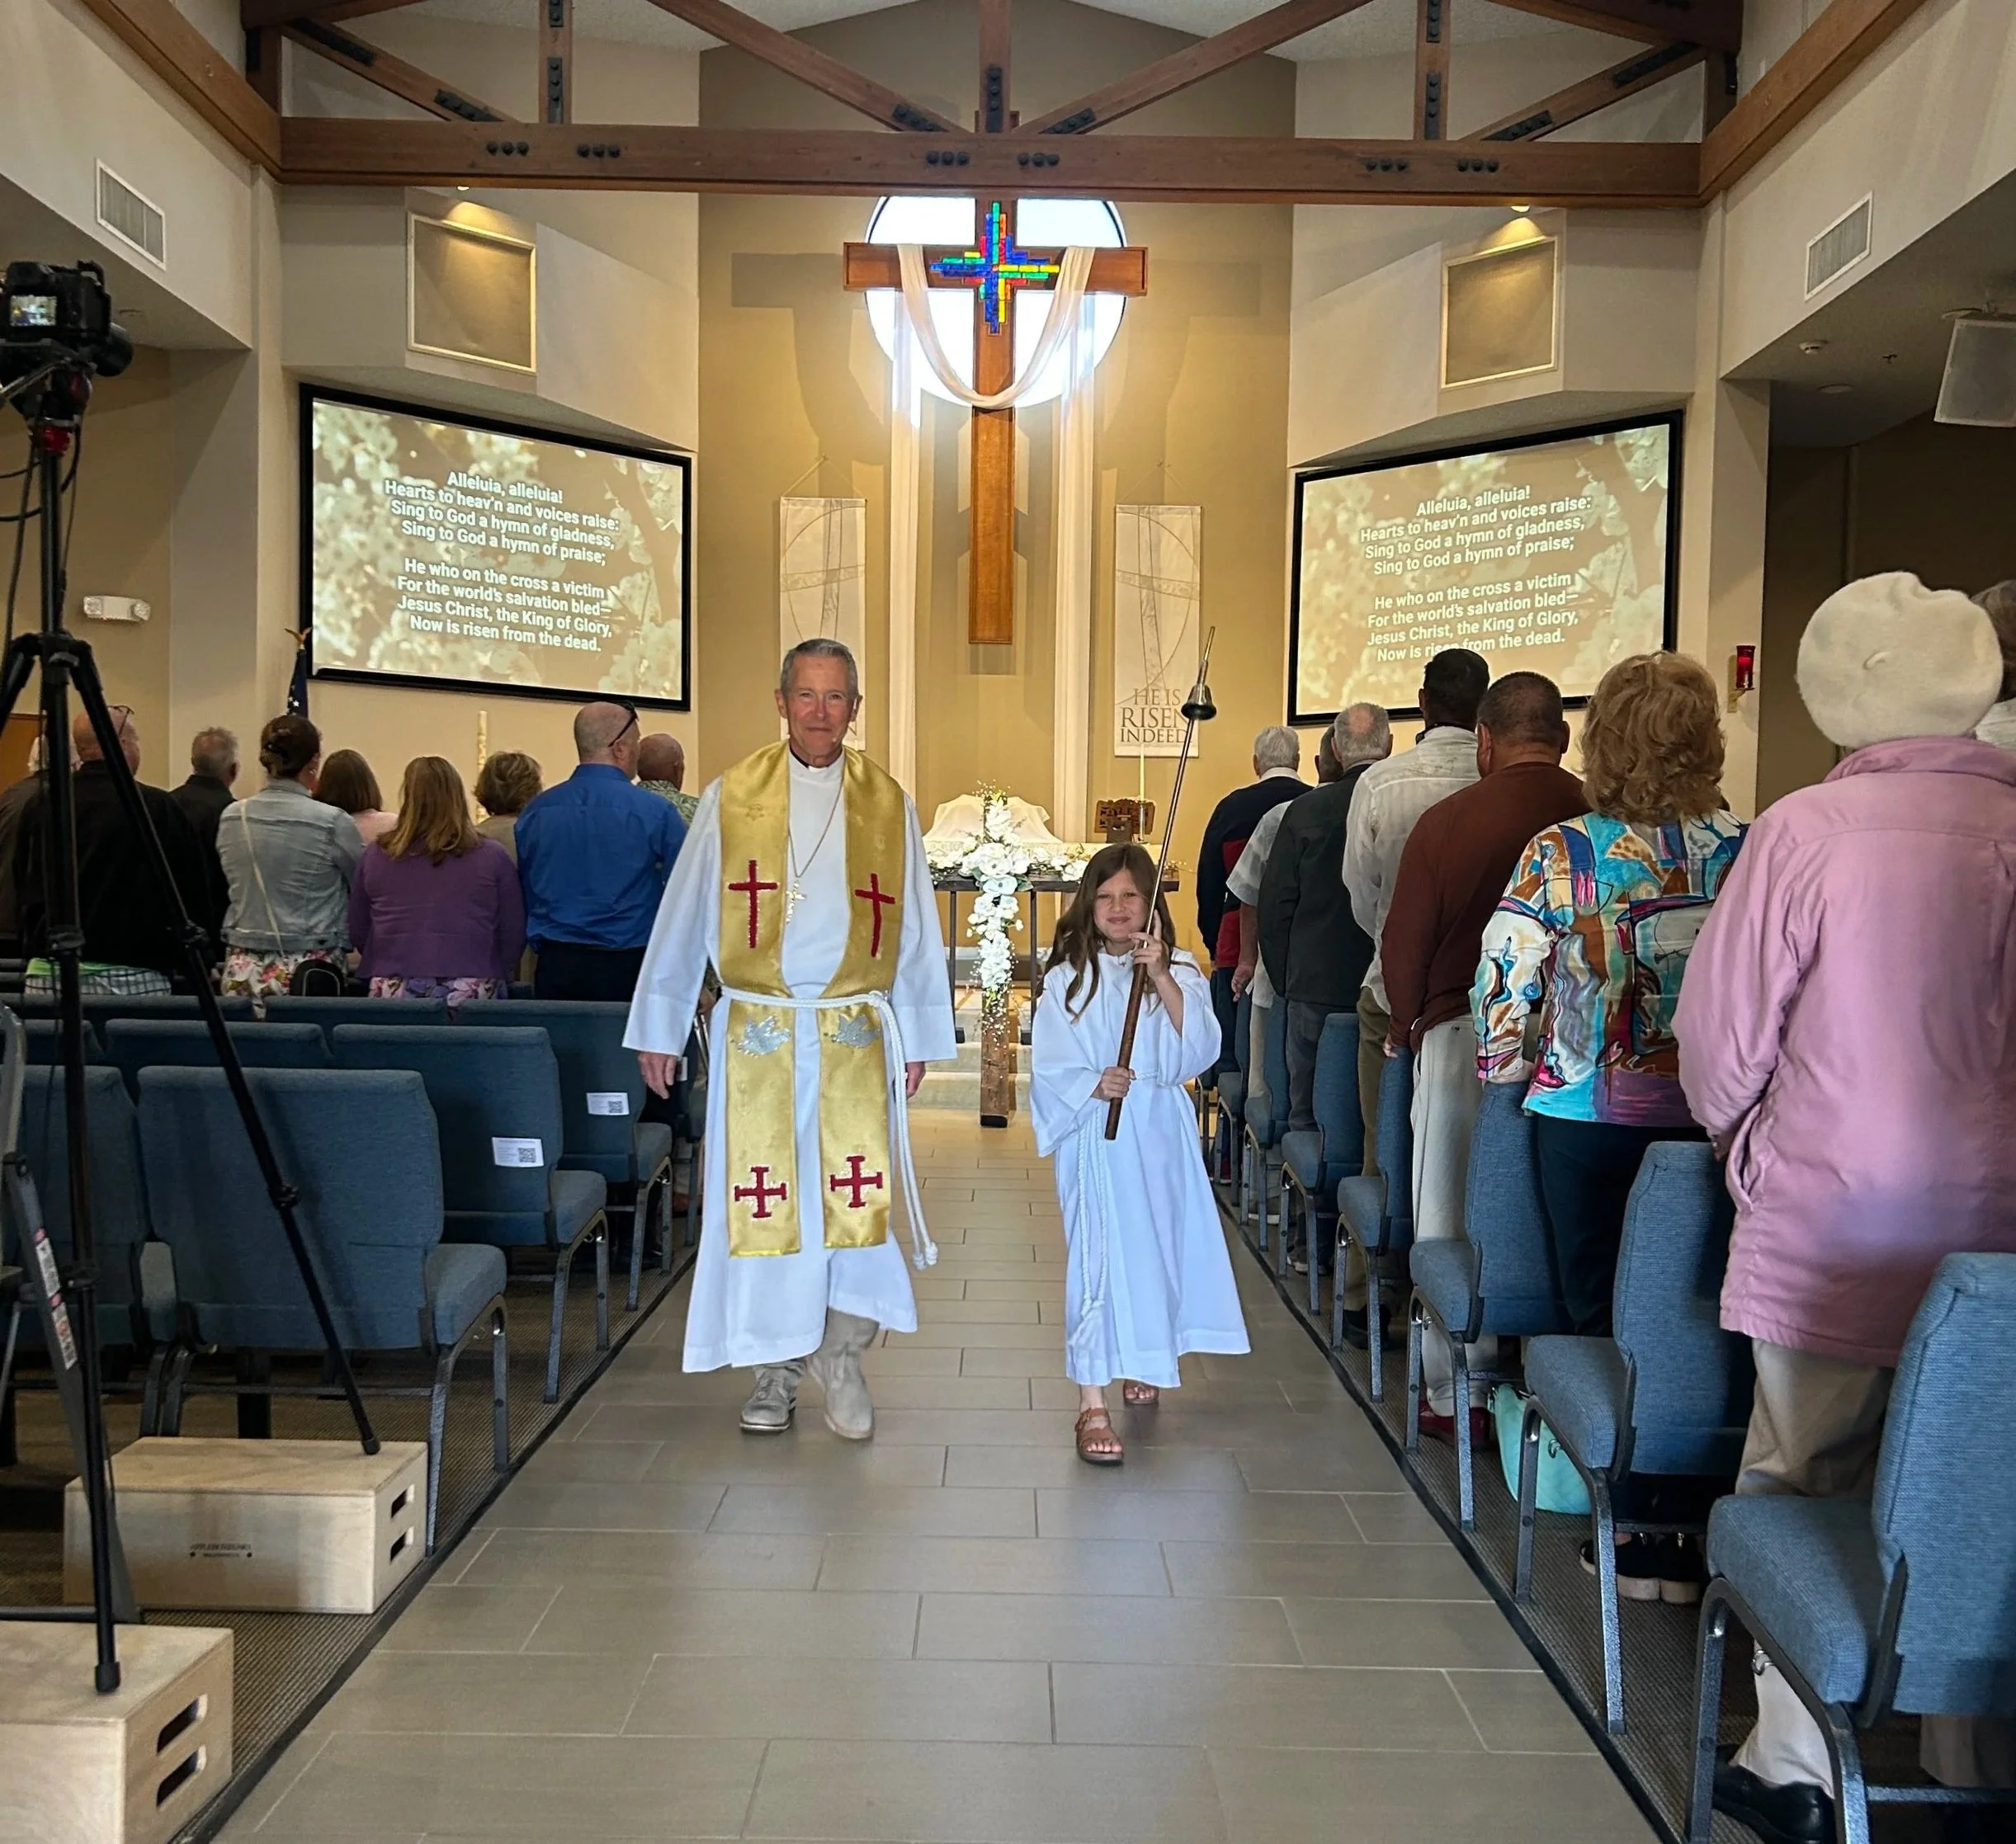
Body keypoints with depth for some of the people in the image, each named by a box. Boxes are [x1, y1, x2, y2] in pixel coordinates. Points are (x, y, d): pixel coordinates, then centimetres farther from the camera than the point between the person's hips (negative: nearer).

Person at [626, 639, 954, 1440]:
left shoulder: (887, 804, 6)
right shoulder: (730, 798, 3)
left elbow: (915, 929, 10)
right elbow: (683, 919, 5)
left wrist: (919, 1035, 8)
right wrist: (659, 1029, 5)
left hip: (856, 1036, 1)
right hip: (755, 1034, 0)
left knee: (858, 1195, -7)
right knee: (763, 1205, 2)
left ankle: (840, 1357, 13)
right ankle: (778, 1370, 18)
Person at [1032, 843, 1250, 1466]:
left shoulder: (1180, 973, 3)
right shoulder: (1068, 980, -2)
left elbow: (1199, 1050, -13)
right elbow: (1049, 1069, -5)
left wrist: (1163, 979, -20)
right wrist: (1095, 1085, -24)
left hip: (1161, 1135, 3)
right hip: (1096, 1138, -3)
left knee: (1156, 1249, 15)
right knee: (1098, 1259, -9)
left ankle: (1141, 1362, 41)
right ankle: (1092, 1404, -5)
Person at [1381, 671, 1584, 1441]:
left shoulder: (1445, 821, -7)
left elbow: (1404, 940, -3)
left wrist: (1406, 1024, 14)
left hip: (1465, 1034, -2)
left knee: (1455, 1219, 9)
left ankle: (1458, 1396, 14)